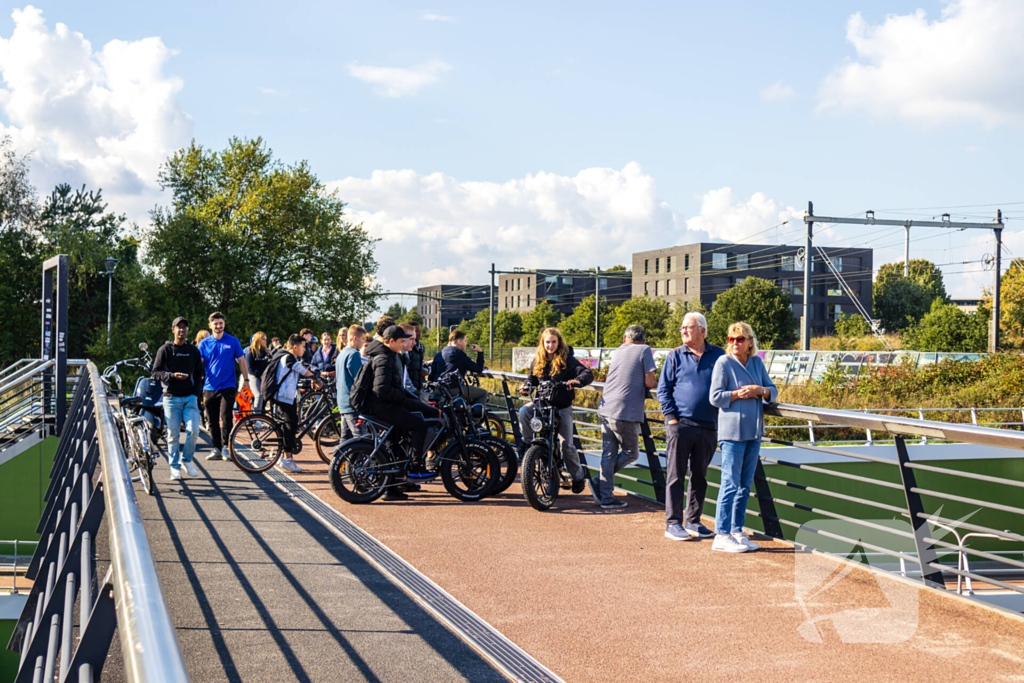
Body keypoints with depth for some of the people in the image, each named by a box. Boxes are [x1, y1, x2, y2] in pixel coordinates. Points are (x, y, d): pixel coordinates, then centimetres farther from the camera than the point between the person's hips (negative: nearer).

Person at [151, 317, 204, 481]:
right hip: (171, 398, -2)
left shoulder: (193, 351, 12)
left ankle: (186, 459, 11)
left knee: (193, 431, -11)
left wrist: (197, 391, 4)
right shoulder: (165, 350, 3)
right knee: (173, 435, -1)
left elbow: (200, 373, 18)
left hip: (190, 398, 2)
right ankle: (174, 467, 8)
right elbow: (156, 372, -1)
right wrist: (172, 376, -17)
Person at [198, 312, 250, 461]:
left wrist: (246, 380, 6)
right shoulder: (204, 343, 6)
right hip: (209, 387, 2)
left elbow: (241, 361, 9)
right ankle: (216, 449, 16)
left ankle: (226, 448, 0)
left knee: (225, 419, -9)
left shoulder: (233, 341, 2)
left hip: (227, 386, -2)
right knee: (212, 421, 7)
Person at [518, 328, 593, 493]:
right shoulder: (537, 361, 8)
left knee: (567, 445, -7)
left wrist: (578, 380, -38)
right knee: (524, 411, -30)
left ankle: (578, 474, 16)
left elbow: (588, 373, -15)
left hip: (562, 406, -3)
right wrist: (526, 386, -8)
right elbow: (532, 379, 17)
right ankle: (527, 442, -7)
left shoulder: (567, 360, -6)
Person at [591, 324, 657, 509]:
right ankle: (599, 480, 4)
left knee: (608, 454, 9)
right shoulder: (645, 350, 1)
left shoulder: (618, 351, 17)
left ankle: (606, 496, 8)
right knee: (631, 453, 9)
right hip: (626, 411, -6)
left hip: (606, 409, 6)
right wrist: (649, 384, 17)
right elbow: (649, 383, -4)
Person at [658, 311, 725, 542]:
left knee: (700, 477, 10)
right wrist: (671, 417, -7)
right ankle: (673, 523, 3)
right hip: (680, 425, -2)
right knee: (676, 476, -2)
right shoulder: (675, 356, 4)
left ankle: (693, 521, 20)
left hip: (708, 427, 3)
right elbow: (663, 389, 3)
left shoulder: (718, 356, 8)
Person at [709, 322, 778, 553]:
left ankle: (736, 531, 17)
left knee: (745, 484, 10)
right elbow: (715, 397, -9)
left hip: (754, 431, 6)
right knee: (730, 484, -8)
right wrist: (740, 394, -14)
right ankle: (721, 535, -5)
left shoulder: (757, 362, 11)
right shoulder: (724, 363, -5)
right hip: (732, 430, -6)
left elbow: (773, 391, 12)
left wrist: (760, 390, -8)